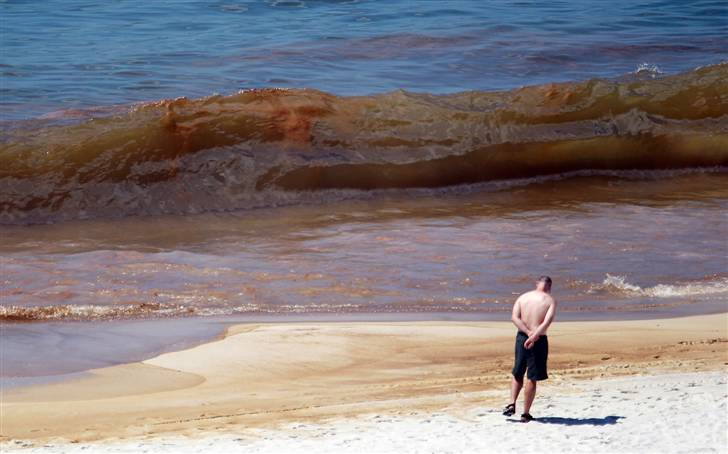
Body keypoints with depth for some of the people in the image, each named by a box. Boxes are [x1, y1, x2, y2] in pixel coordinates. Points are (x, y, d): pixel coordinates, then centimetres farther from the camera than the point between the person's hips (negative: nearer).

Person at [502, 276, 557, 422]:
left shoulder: (522, 297, 7)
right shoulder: (550, 300, -3)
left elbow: (515, 317, -8)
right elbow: (547, 322, -18)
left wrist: (528, 333, -14)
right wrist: (534, 336, -22)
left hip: (522, 337, 3)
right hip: (539, 340, -3)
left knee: (517, 373, 19)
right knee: (532, 378, 4)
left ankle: (512, 403, 4)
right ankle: (526, 413, 7)